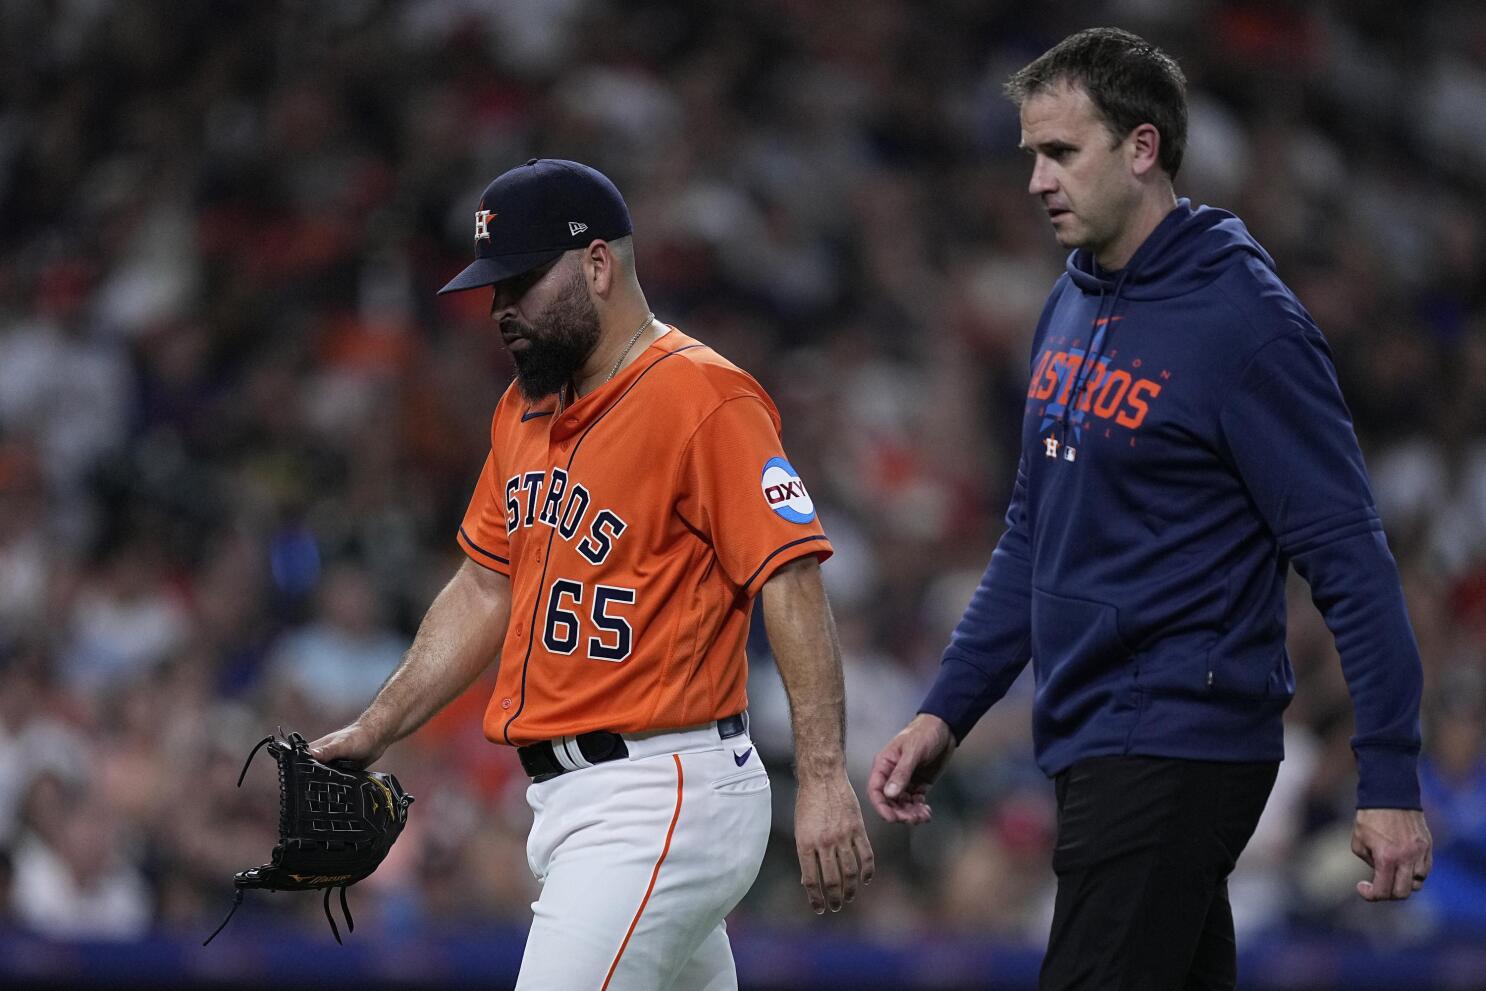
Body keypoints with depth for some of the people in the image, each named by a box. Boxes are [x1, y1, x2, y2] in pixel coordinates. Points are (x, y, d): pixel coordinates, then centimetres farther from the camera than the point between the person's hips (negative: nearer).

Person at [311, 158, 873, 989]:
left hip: (660, 804, -9)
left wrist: (823, 780, -25)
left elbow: (792, 584, -18)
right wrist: (375, 732, 17)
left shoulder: (703, 398, -12)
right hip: (570, 797, 9)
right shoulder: (527, 410, 15)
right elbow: (487, 590, 23)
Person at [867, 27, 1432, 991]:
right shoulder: (1073, 308, 12)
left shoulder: (1244, 321, -13)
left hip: (1178, 756, -9)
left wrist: (1391, 782, -17)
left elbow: (1348, 557, -14)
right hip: (1089, 745, 9)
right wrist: (946, 710, 13)